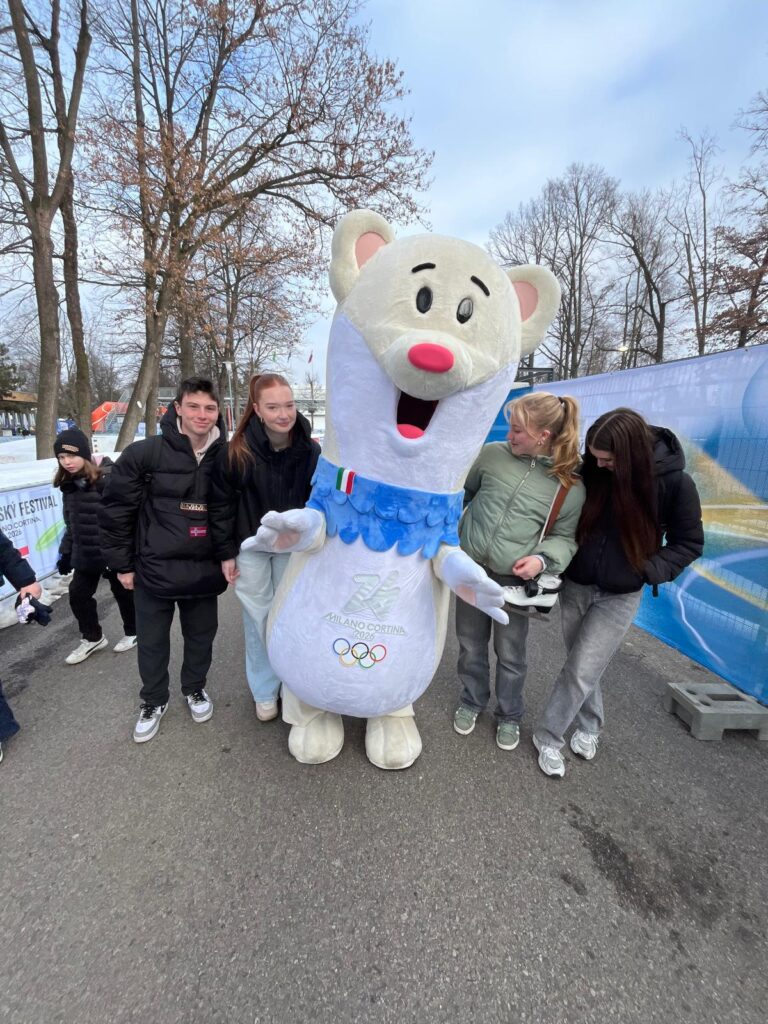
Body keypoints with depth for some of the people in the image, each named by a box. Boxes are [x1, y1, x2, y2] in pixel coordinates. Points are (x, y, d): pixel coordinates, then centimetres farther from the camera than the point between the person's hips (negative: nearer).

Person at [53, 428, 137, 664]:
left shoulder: (109, 478, -19)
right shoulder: (69, 484, 5)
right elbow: (71, 523, 14)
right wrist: (66, 552, 14)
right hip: (84, 554, 7)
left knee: (123, 592, 11)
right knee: (78, 594, 13)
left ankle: (132, 632, 34)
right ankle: (92, 638, 34)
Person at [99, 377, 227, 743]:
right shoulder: (144, 453, -11)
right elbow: (115, 510, -4)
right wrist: (122, 564, -2)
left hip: (205, 571, 2)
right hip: (154, 570, -1)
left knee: (200, 636, 17)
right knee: (152, 641, 15)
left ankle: (195, 688, 44)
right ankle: (154, 700, 39)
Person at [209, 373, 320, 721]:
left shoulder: (311, 451, -12)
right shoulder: (236, 452, -18)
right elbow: (221, 504, -7)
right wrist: (226, 552, -6)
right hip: (250, 547, -1)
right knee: (259, 619, 8)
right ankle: (264, 691, 29)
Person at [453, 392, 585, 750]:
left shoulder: (571, 485, -8)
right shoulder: (493, 454, -5)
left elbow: (565, 537, 1)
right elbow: (463, 493, 10)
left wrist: (542, 559, -18)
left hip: (514, 579, -2)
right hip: (470, 568, 2)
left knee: (510, 654, 14)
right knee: (471, 645, 18)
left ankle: (509, 715, 41)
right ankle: (471, 702, 44)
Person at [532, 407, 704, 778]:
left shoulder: (674, 483, -15)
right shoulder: (589, 472, -11)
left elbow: (689, 544, -3)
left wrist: (647, 572, -17)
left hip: (619, 597, -2)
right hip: (575, 586, 2)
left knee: (580, 672, 2)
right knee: (583, 667, 16)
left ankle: (548, 735, 24)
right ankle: (588, 726, 41)